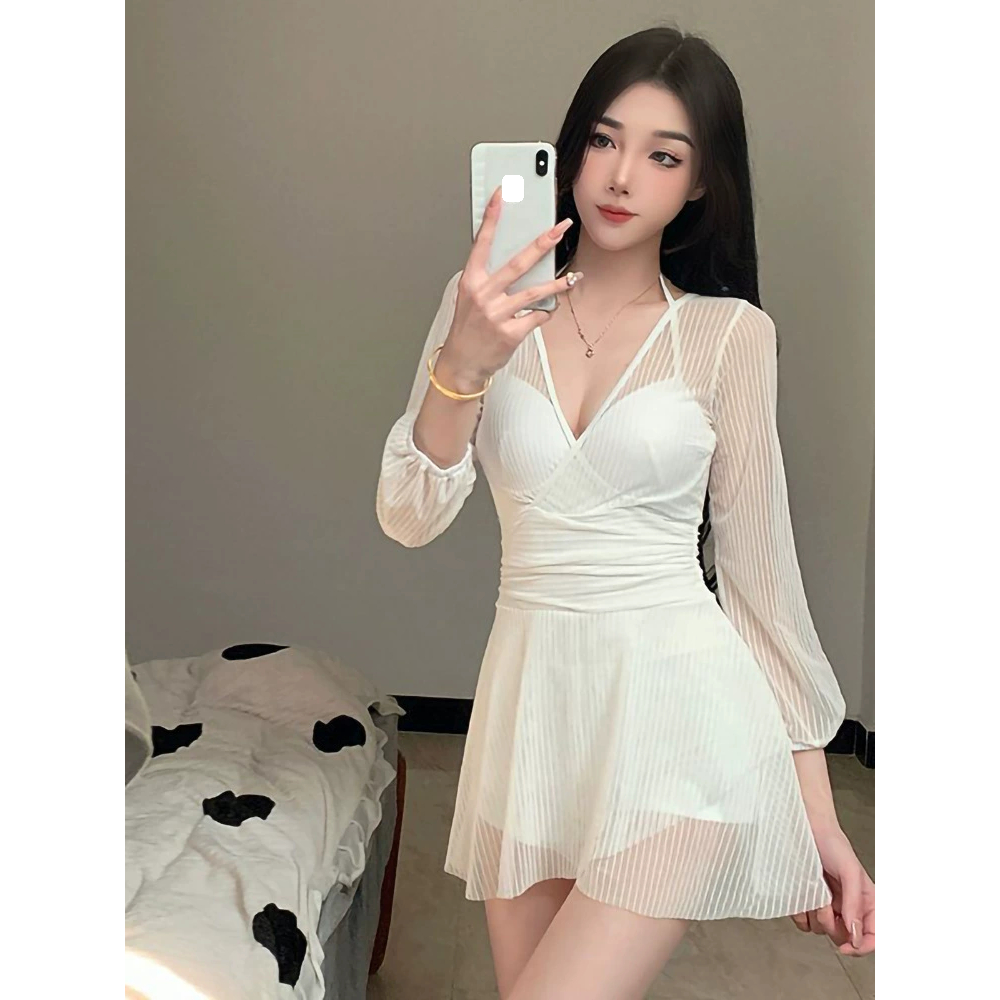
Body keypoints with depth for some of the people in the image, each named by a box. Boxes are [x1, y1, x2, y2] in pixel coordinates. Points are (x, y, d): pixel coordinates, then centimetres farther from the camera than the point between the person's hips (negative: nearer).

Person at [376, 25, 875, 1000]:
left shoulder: (729, 333, -3)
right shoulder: (486, 304, 2)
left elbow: (760, 566, -1)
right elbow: (408, 516, -4)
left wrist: (818, 807, 1)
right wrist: (464, 364, -22)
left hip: (681, 701, -3)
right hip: (531, 695, 3)